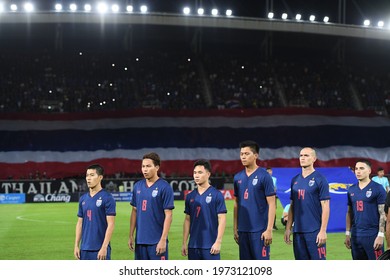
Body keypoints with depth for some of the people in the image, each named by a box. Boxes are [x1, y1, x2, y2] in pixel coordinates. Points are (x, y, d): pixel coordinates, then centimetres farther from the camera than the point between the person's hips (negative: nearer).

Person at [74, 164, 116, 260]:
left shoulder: (107, 198, -7)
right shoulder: (83, 199, 11)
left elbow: (111, 224, -11)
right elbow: (80, 223, 16)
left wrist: (104, 247, -16)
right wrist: (76, 245, 10)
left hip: (100, 249, -6)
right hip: (85, 249, 6)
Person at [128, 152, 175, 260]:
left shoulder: (164, 187, -8)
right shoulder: (138, 186, 10)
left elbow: (168, 215, -10)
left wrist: (163, 239, -16)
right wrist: (131, 236, 11)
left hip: (157, 241, -6)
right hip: (140, 240, 6)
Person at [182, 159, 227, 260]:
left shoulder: (217, 195, -4)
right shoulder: (190, 196, 10)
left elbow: (222, 220, -6)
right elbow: (187, 220, 14)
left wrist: (218, 242, -13)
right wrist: (184, 243, 10)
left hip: (210, 246, -5)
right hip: (193, 245, 5)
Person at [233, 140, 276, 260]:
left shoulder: (264, 176, -7)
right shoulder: (238, 177, 10)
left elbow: (271, 204, -8)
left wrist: (269, 229, -14)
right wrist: (235, 228, 12)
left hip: (259, 230, -6)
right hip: (243, 230, 6)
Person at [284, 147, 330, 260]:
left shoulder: (320, 179, -4)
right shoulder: (295, 180, 13)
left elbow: (325, 207, -7)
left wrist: (323, 231, -14)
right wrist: (288, 228, 10)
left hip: (315, 231, -6)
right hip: (298, 231, 6)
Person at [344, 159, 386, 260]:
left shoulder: (378, 189, -4)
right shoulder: (351, 190, 12)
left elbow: (383, 214, -6)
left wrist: (381, 235, -12)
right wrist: (347, 234, 12)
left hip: (372, 236, -5)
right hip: (356, 235, 5)